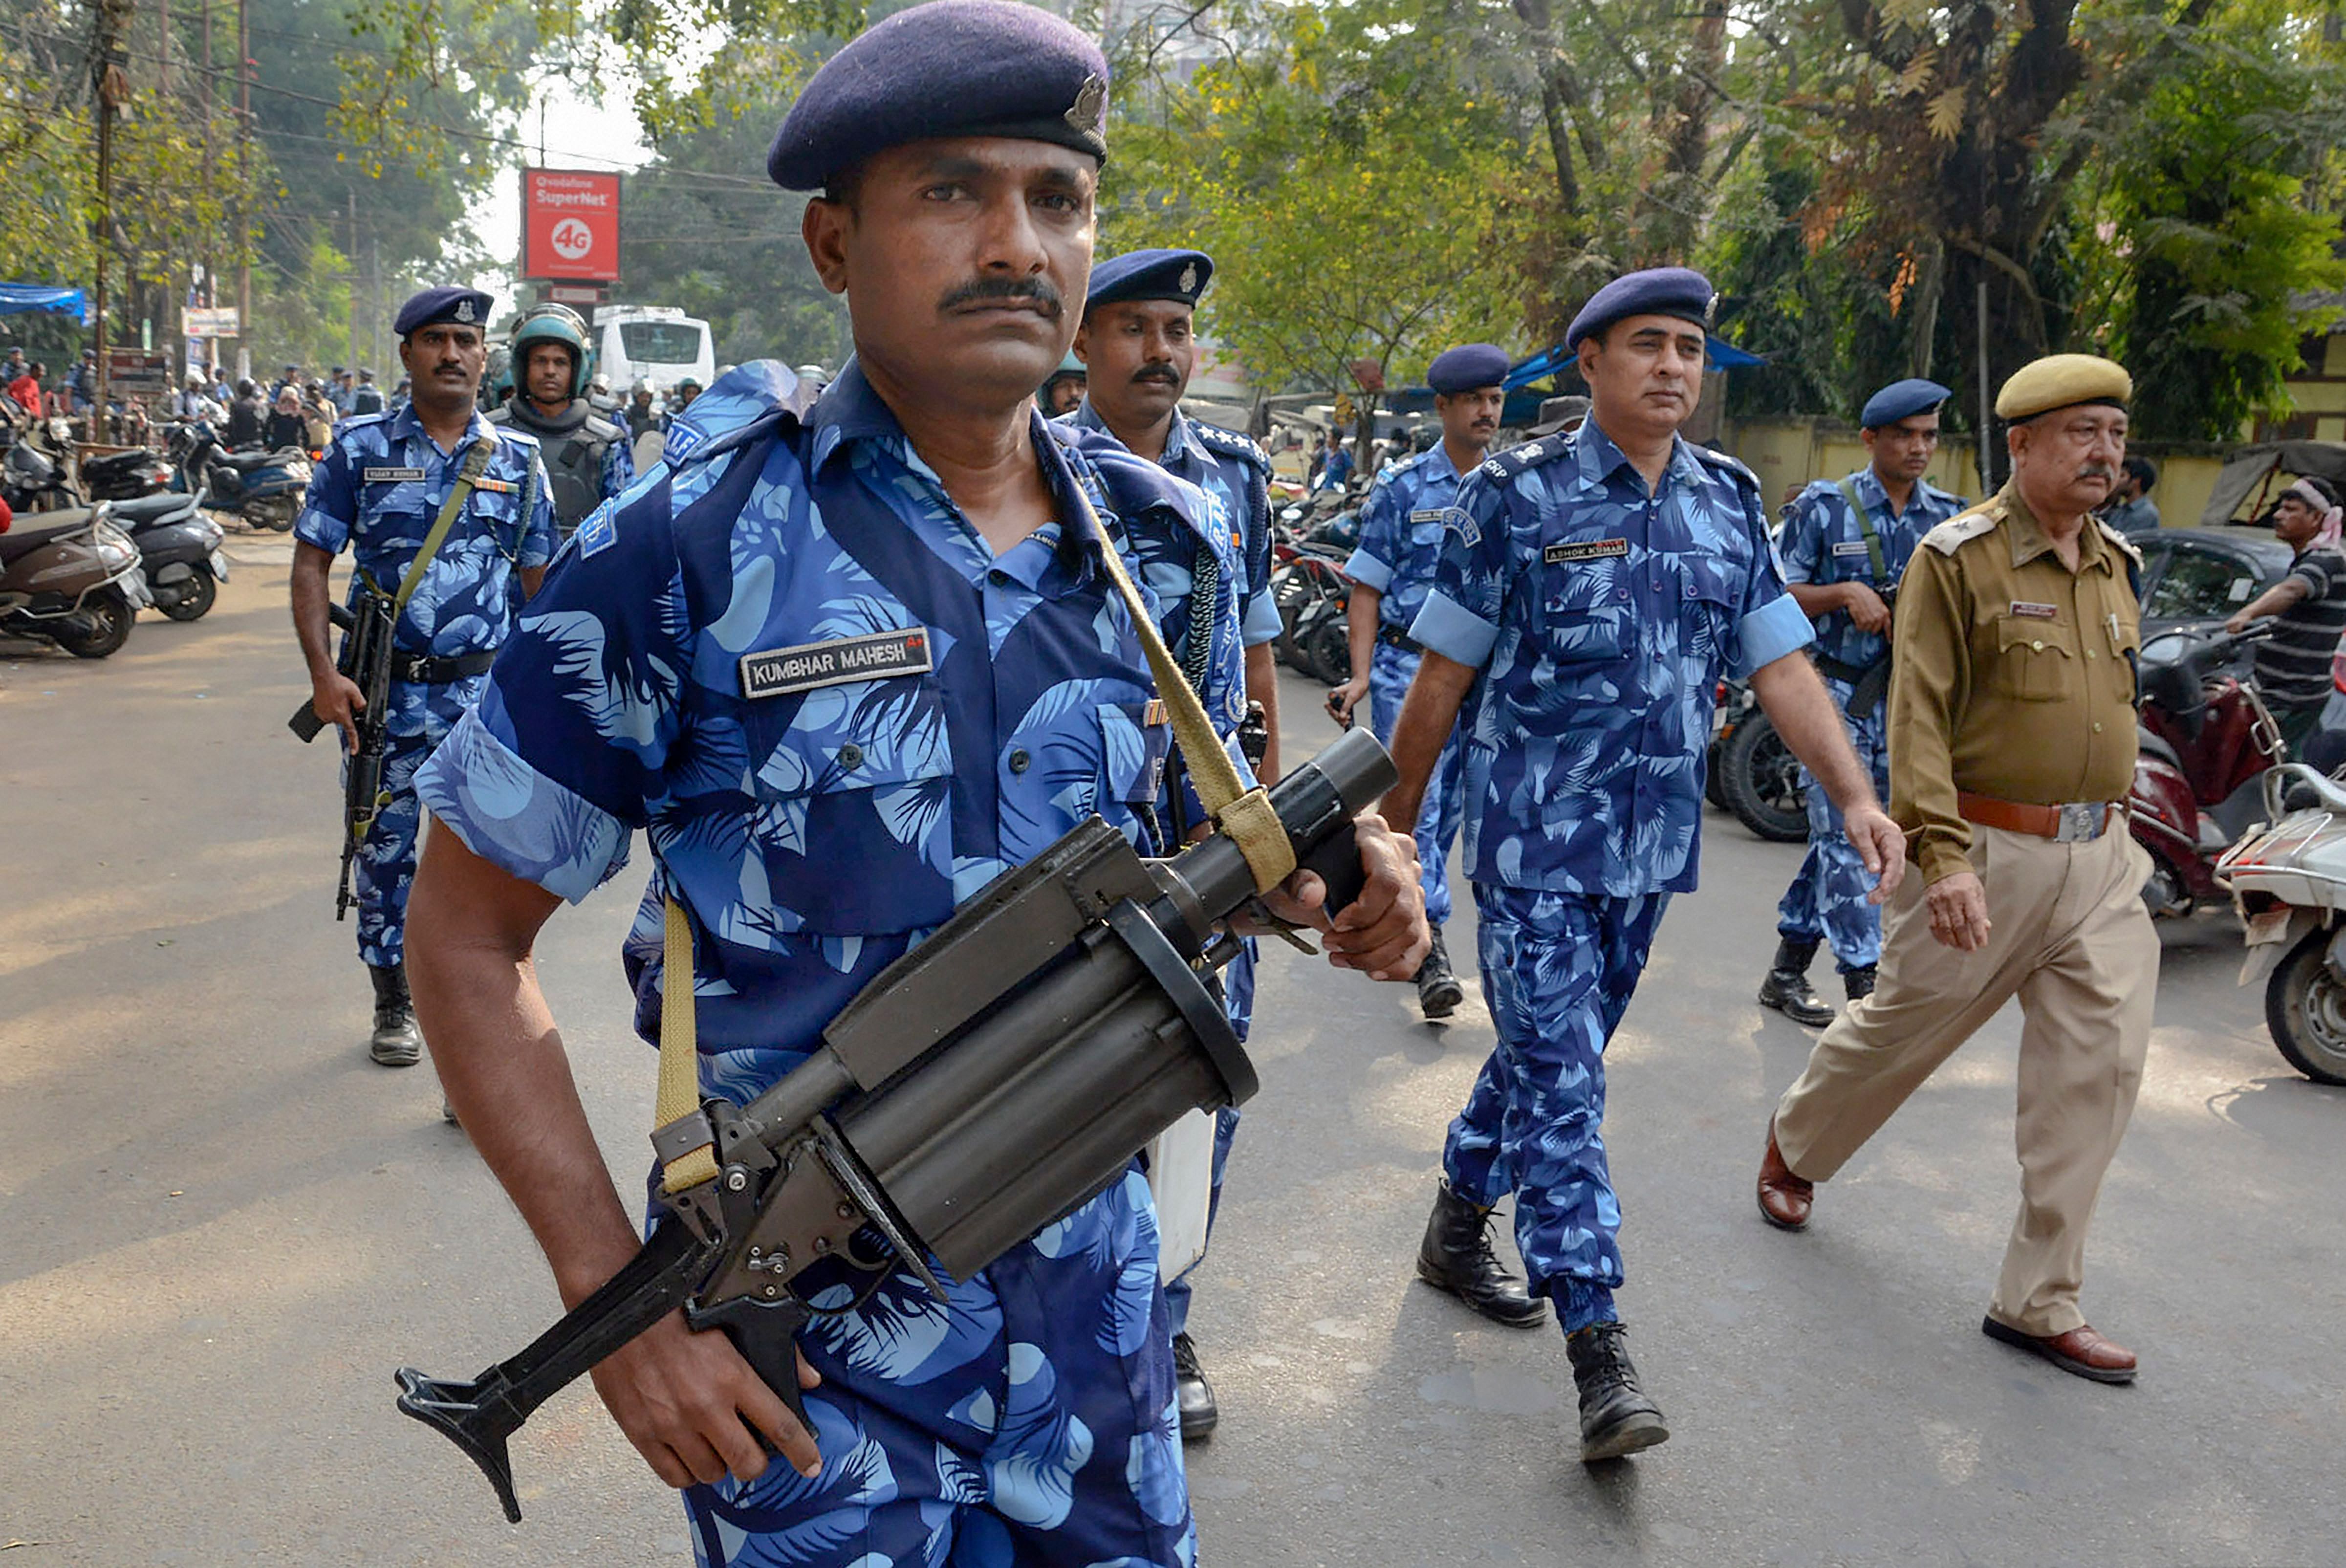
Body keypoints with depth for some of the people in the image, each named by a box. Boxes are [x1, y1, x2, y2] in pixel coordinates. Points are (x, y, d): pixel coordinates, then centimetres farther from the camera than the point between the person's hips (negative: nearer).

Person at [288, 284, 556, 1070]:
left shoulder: (517, 458, 5)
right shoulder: (360, 447, 2)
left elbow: (536, 580, 10)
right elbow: (311, 563, 1)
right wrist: (323, 673, -10)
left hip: (486, 689, 0)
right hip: (383, 689, 0)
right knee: (385, 851, 11)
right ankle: (394, 1004, 28)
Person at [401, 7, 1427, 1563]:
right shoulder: (693, 544, -15)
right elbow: (470, 937, -9)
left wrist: (1311, 888, -10)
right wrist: (619, 1302, -15)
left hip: (1093, 1291, 4)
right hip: (807, 1349, -4)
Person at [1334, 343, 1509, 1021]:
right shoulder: (1401, 487, -1)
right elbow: (1367, 588, -1)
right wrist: (1360, 676, -10)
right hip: (1407, 665, -4)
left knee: (1449, 807, 10)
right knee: (1415, 804, -10)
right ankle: (1431, 948, -11)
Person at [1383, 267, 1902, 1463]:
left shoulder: (1730, 503, 7)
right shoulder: (1517, 495, -7)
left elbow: (1781, 667, 5)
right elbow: (1444, 673, -4)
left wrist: (1856, 796, -8)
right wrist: (1397, 815, 0)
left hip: (1652, 843, 6)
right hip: (1534, 837, -5)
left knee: (1554, 1052, 17)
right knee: (1560, 1078, -7)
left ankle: (1457, 1228, 38)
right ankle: (1599, 1356, -4)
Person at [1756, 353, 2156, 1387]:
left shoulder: (2116, 565, 12)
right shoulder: (1960, 557, -9)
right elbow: (1919, 716, -15)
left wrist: (2109, 829, 19)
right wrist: (1943, 854, -24)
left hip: (2100, 858, 6)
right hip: (1988, 855, -6)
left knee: (2101, 1064, -1)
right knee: (1899, 1028, 8)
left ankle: (2038, 1301, 8)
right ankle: (1794, 1148, 39)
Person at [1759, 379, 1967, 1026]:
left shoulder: (1947, 516, 9)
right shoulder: (1824, 507, -3)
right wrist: (1844, 593, -18)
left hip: (1910, 699, 5)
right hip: (1839, 693, -5)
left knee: (1839, 837, 10)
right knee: (1846, 837, -10)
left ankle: (1786, 971, 21)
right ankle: (1864, 985, -8)